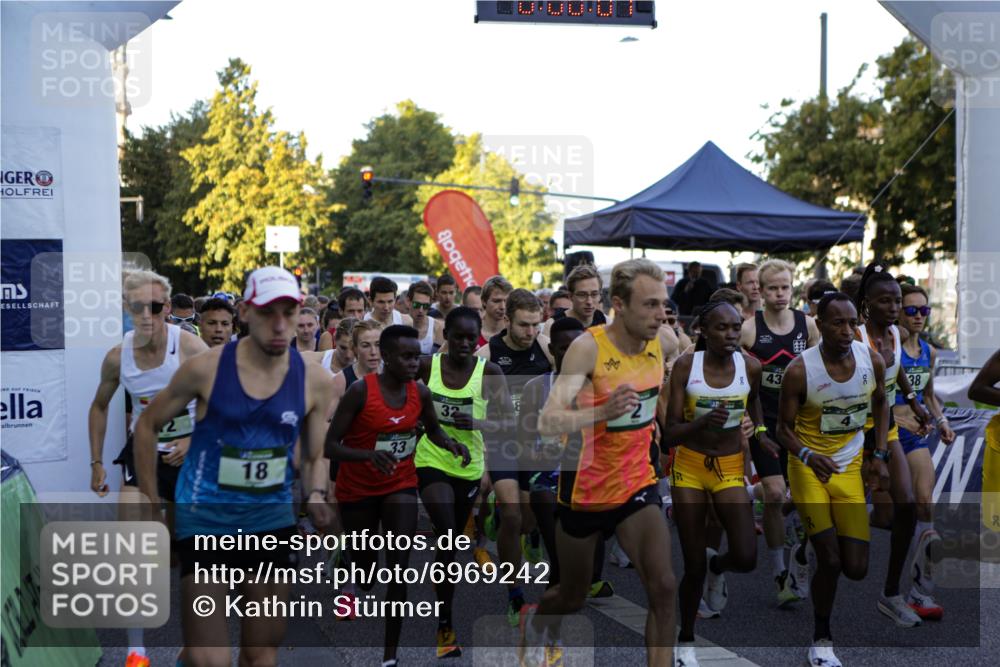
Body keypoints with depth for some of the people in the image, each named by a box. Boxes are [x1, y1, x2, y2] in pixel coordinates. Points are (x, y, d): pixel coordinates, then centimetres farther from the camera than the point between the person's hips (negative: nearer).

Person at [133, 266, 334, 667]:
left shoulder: (314, 381, -3)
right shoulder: (205, 369, -10)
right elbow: (147, 426, 3)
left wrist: (316, 495, -12)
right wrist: (152, 504, 3)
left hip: (272, 520, 3)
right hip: (204, 518, -3)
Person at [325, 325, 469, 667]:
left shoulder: (420, 393, -9)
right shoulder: (360, 391, -23)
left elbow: (432, 429, 12)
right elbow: (330, 446, -23)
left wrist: (450, 444, -11)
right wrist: (369, 454, -41)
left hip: (401, 486, 3)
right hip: (358, 490, -2)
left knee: (399, 568, -9)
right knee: (365, 565, 13)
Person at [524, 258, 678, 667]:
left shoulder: (665, 341, -8)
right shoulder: (588, 347, -24)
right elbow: (547, 423, -33)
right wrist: (602, 412, -48)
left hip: (638, 484, 3)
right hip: (586, 489, -3)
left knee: (663, 587, -17)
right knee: (573, 596, 17)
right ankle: (536, 620, 51)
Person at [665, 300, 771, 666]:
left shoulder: (751, 367, -9)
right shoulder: (685, 365, -14)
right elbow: (669, 435, -16)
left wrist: (762, 435, 1)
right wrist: (703, 422, -33)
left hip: (731, 468, 1)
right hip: (689, 468, -1)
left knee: (746, 558, -15)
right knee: (693, 567, 3)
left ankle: (717, 566, 23)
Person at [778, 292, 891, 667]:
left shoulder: (872, 361, -8)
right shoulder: (799, 370, -20)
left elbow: (880, 404, 12)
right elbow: (784, 428, -11)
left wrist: (880, 456, 5)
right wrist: (809, 456, -30)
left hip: (849, 468, 4)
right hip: (809, 466, -4)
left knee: (856, 569, 2)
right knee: (830, 561, -10)